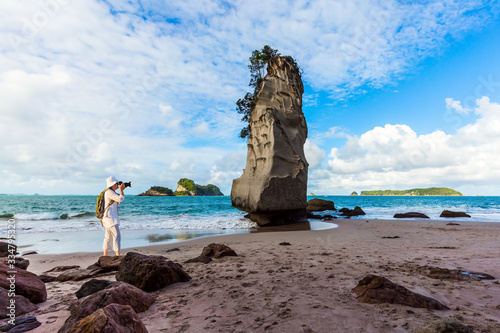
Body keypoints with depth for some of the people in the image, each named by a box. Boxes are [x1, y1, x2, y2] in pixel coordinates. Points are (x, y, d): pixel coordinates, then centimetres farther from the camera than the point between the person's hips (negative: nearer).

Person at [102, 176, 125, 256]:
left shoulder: (110, 192, 15)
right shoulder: (109, 192, -14)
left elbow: (119, 200, 20)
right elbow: (121, 199, -18)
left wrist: (122, 189, 12)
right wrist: (121, 189, -6)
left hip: (108, 218, 11)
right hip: (111, 218, -11)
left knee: (108, 237, 17)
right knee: (117, 237, -12)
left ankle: (105, 255, 26)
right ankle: (118, 256, -14)